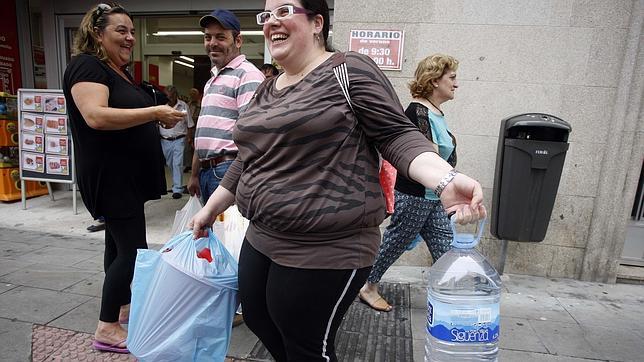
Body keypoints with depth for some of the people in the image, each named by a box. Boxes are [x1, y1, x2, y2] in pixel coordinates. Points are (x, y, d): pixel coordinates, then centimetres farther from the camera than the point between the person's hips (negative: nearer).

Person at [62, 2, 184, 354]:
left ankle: (124, 309, 28)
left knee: (119, 244, 15)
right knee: (133, 249, -8)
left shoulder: (121, 72, 18)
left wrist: (159, 119, 12)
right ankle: (107, 329, 6)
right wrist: (155, 112, -26)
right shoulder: (86, 66, -11)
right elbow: (95, 116, -27)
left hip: (126, 174, 10)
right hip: (110, 175, -10)